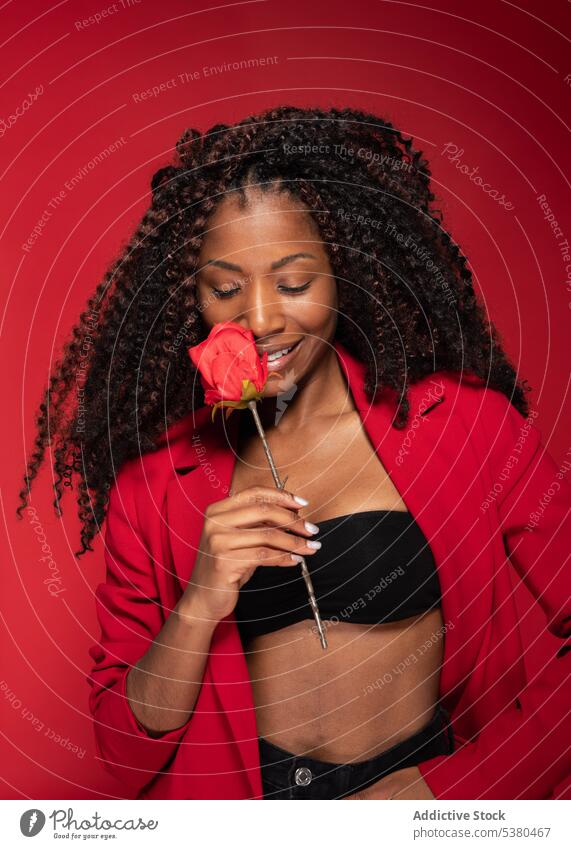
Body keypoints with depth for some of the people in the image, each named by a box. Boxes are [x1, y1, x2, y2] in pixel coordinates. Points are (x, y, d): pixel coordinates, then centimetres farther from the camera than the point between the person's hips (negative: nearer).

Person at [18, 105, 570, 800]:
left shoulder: (465, 422, -5)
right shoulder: (151, 476, -1)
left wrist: (451, 785, -9)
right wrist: (199, 607, -16)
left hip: (431, 787, 0)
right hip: (241, 794, 1)